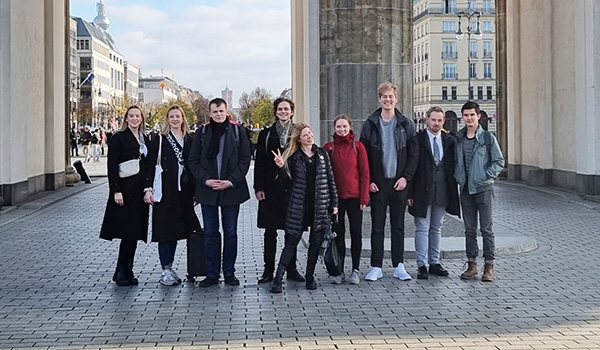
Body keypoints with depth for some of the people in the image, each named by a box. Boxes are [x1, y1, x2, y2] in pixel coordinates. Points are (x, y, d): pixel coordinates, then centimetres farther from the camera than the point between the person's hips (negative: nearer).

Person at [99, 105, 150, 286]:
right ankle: (121, 272, 3)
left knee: (135, 233, 7)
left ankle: (127, 271, 15)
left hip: (140, 191, 6)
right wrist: (116, 190, -16)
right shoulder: (118, 138, -4)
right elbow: (112, 166, -9)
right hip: (125, 191, -6)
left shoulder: (145, 139, 15)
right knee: (128, 232, -8)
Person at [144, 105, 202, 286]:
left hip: (184, 192, 4)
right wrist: (148, 189, -11)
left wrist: (196, 190, 6)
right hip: (165, 191, -4)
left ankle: (169, 268, 21)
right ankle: (165, 271, 3)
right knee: (165, 229, -3)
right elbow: (150, 166, -3)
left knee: (176, 230, 10)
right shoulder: (159, 140, 0)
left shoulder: (190, 140, 10)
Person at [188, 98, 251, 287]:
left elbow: (245, 159, 0)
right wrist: (205, 180, -10)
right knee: (210, 233, 5)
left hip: (231, 189, -1)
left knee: (230, 232, 6)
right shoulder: (202, 133, 5)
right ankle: (212, 274, 12)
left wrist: (231, 181, -11)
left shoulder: (238, 131, 2)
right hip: (208, 190, 1)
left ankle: (229, 273, 16)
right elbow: (193, 160, 5)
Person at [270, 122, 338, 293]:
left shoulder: (322, 154, 7)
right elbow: (287, 184, 0)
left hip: (320, 206, 3)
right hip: (299, 207, -2)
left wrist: (334, 202, 6)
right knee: (291, 242, -3)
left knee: (316, 242, 8)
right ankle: (278, 279, 0)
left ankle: (310, 277, 19)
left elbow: (330, 179, 9)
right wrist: (281, 168, -16)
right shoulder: (293, 157, 0)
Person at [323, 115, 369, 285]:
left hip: (354, 196, -1)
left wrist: (364, 197, -5)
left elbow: (364, 173, 0)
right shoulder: (328, 147, 3)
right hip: (335, 196, 1)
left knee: (356, 232, 3)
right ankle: (339, 271, 14)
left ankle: (355, 270, 13)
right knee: (338, 233, 6)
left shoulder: (358, 146, 1)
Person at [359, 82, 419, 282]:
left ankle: (399, 266, 14)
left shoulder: (405, 124, 4)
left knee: (398, 225, 7)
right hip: (377, 183, -1)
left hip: (399, 182, 1)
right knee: (377, 225, 3)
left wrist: (406, 177, -7)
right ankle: (376, 267, 8)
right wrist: (368, 180, -5)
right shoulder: (370, 124, 2)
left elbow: (414, 153, 4)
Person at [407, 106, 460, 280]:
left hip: (442, 192, 4)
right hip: (423, 191, -4)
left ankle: (434, 262, 20)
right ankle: (422, 265, 2)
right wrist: (410, 193, -10)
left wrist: (453, 191, 5)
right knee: (422, 229, -2)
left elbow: (453, 166, 11)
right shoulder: (417, 139, -4)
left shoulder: (449, 141, 8)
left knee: (436, 228, 12)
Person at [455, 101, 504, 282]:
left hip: (484, 188, -4)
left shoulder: (488, 137, -3)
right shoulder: (458, 138, 8)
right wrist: (458, 176, 5)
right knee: (469, 229, 8)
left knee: (486, 229, -2)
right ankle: (471, 264, 15)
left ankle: (489, 266, 4)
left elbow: (499, 162, -1)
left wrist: (486, 175, -10)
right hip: (465, 189, 4)